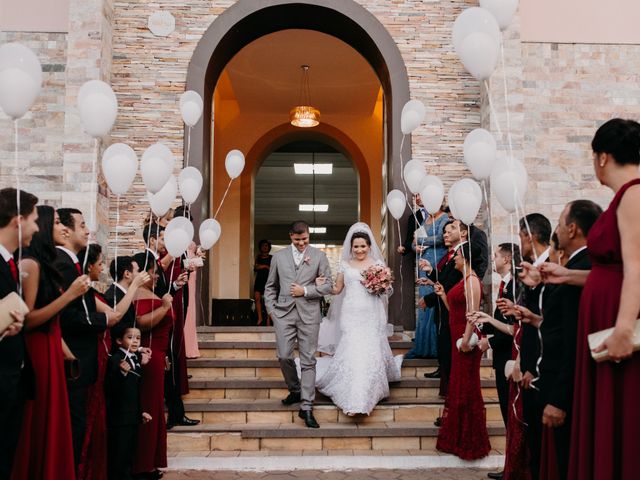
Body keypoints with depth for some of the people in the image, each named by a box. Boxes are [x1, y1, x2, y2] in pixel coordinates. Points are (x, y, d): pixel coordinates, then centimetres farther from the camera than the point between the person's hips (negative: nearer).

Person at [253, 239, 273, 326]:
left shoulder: (271, 258, 5)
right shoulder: (258, 257, 15)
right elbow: (255, 269, 16)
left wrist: (265, 266, -11)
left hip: (268, 280, -3)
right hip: (259, 279, 3)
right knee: (257, 297, -9)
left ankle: (268, 319, -3)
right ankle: (260, 317, -6)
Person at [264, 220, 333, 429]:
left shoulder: (319, 256, 5)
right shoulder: (279, 257, 10)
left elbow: (328, 285, 3)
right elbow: (270, 286, 16)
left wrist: (305, 291, -7)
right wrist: (271, 308, 5)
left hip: (309, 313, -1)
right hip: (284, 312, 1)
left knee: (308, 361, -1)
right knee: (284, 356, -3)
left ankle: (306, 407, 2)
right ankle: (295, 390, 26)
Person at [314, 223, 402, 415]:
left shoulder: (377, 264, 7)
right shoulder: (345, 264, 10)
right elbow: (337, 289, 11)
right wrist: (322, 285, -6)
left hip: (371, 316, 0)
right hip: (351, 315, 0)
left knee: (370, 353, -3)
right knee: (352, 353, -7)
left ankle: (367, 396, 13)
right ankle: (354, 400, 0)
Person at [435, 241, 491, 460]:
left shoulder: (471, 280, -13)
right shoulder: (463, 280, 15)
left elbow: (473, 312, -22)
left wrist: (467, 339, -27)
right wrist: (442, 295, 10)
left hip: (466, 339, -10)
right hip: (457, 337, 10)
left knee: (467, 386, 0)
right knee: (458, 385, 16)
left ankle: (471, 442, 12)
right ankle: (458, 437, 28)